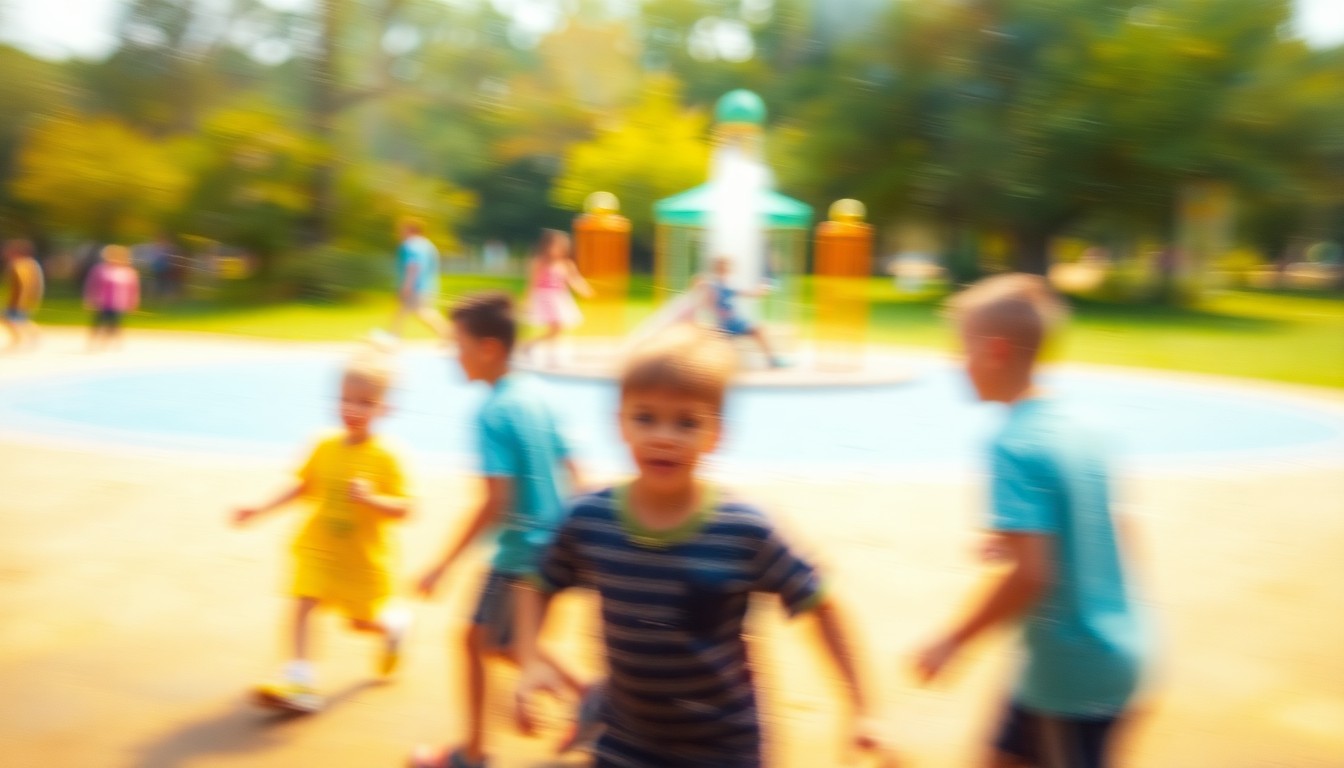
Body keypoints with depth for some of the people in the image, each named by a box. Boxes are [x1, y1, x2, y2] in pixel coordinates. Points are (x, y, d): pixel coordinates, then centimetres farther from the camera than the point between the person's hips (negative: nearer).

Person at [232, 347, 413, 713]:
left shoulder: (384, 457, -17)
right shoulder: (325, 447, -5)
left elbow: (403, 508, -18)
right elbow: (303, 486, 9)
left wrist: (370, 498, -34)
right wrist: (261, 510, 4)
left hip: (365, 558, -3)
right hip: (319, 547, 3)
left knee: (363, 621, 13)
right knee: (303, 603, -13)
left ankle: (395, 622, 47)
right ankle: (300, 682, -8)